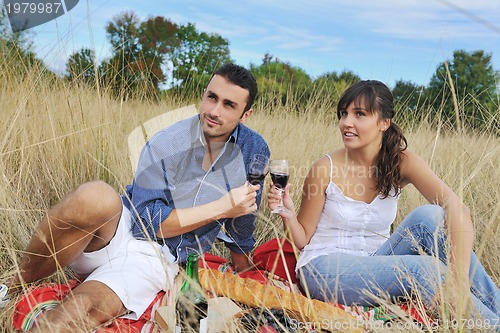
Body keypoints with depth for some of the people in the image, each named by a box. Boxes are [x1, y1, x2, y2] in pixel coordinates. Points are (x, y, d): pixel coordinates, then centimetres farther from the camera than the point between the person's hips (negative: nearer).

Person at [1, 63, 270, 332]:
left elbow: (243, 223, 13)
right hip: (117, 231, 0)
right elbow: (148, 222, -13)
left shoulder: (253, 149, -2)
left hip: (156, 259, 0)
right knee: (96, 197, -36)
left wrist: (241, 265, 23)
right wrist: (221, 208, -16)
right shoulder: (165, 144, -9)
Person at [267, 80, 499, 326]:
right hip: (323, 269, -3)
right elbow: (302, 239, -3)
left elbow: (457, 210, -23)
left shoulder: (401, 162, -8)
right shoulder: (326, 169, -12)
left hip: (374, 265, 3)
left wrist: (460, 281, -37)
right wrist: (288, 215, -27)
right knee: (421, 268, -28)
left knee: (428, 216, -22)